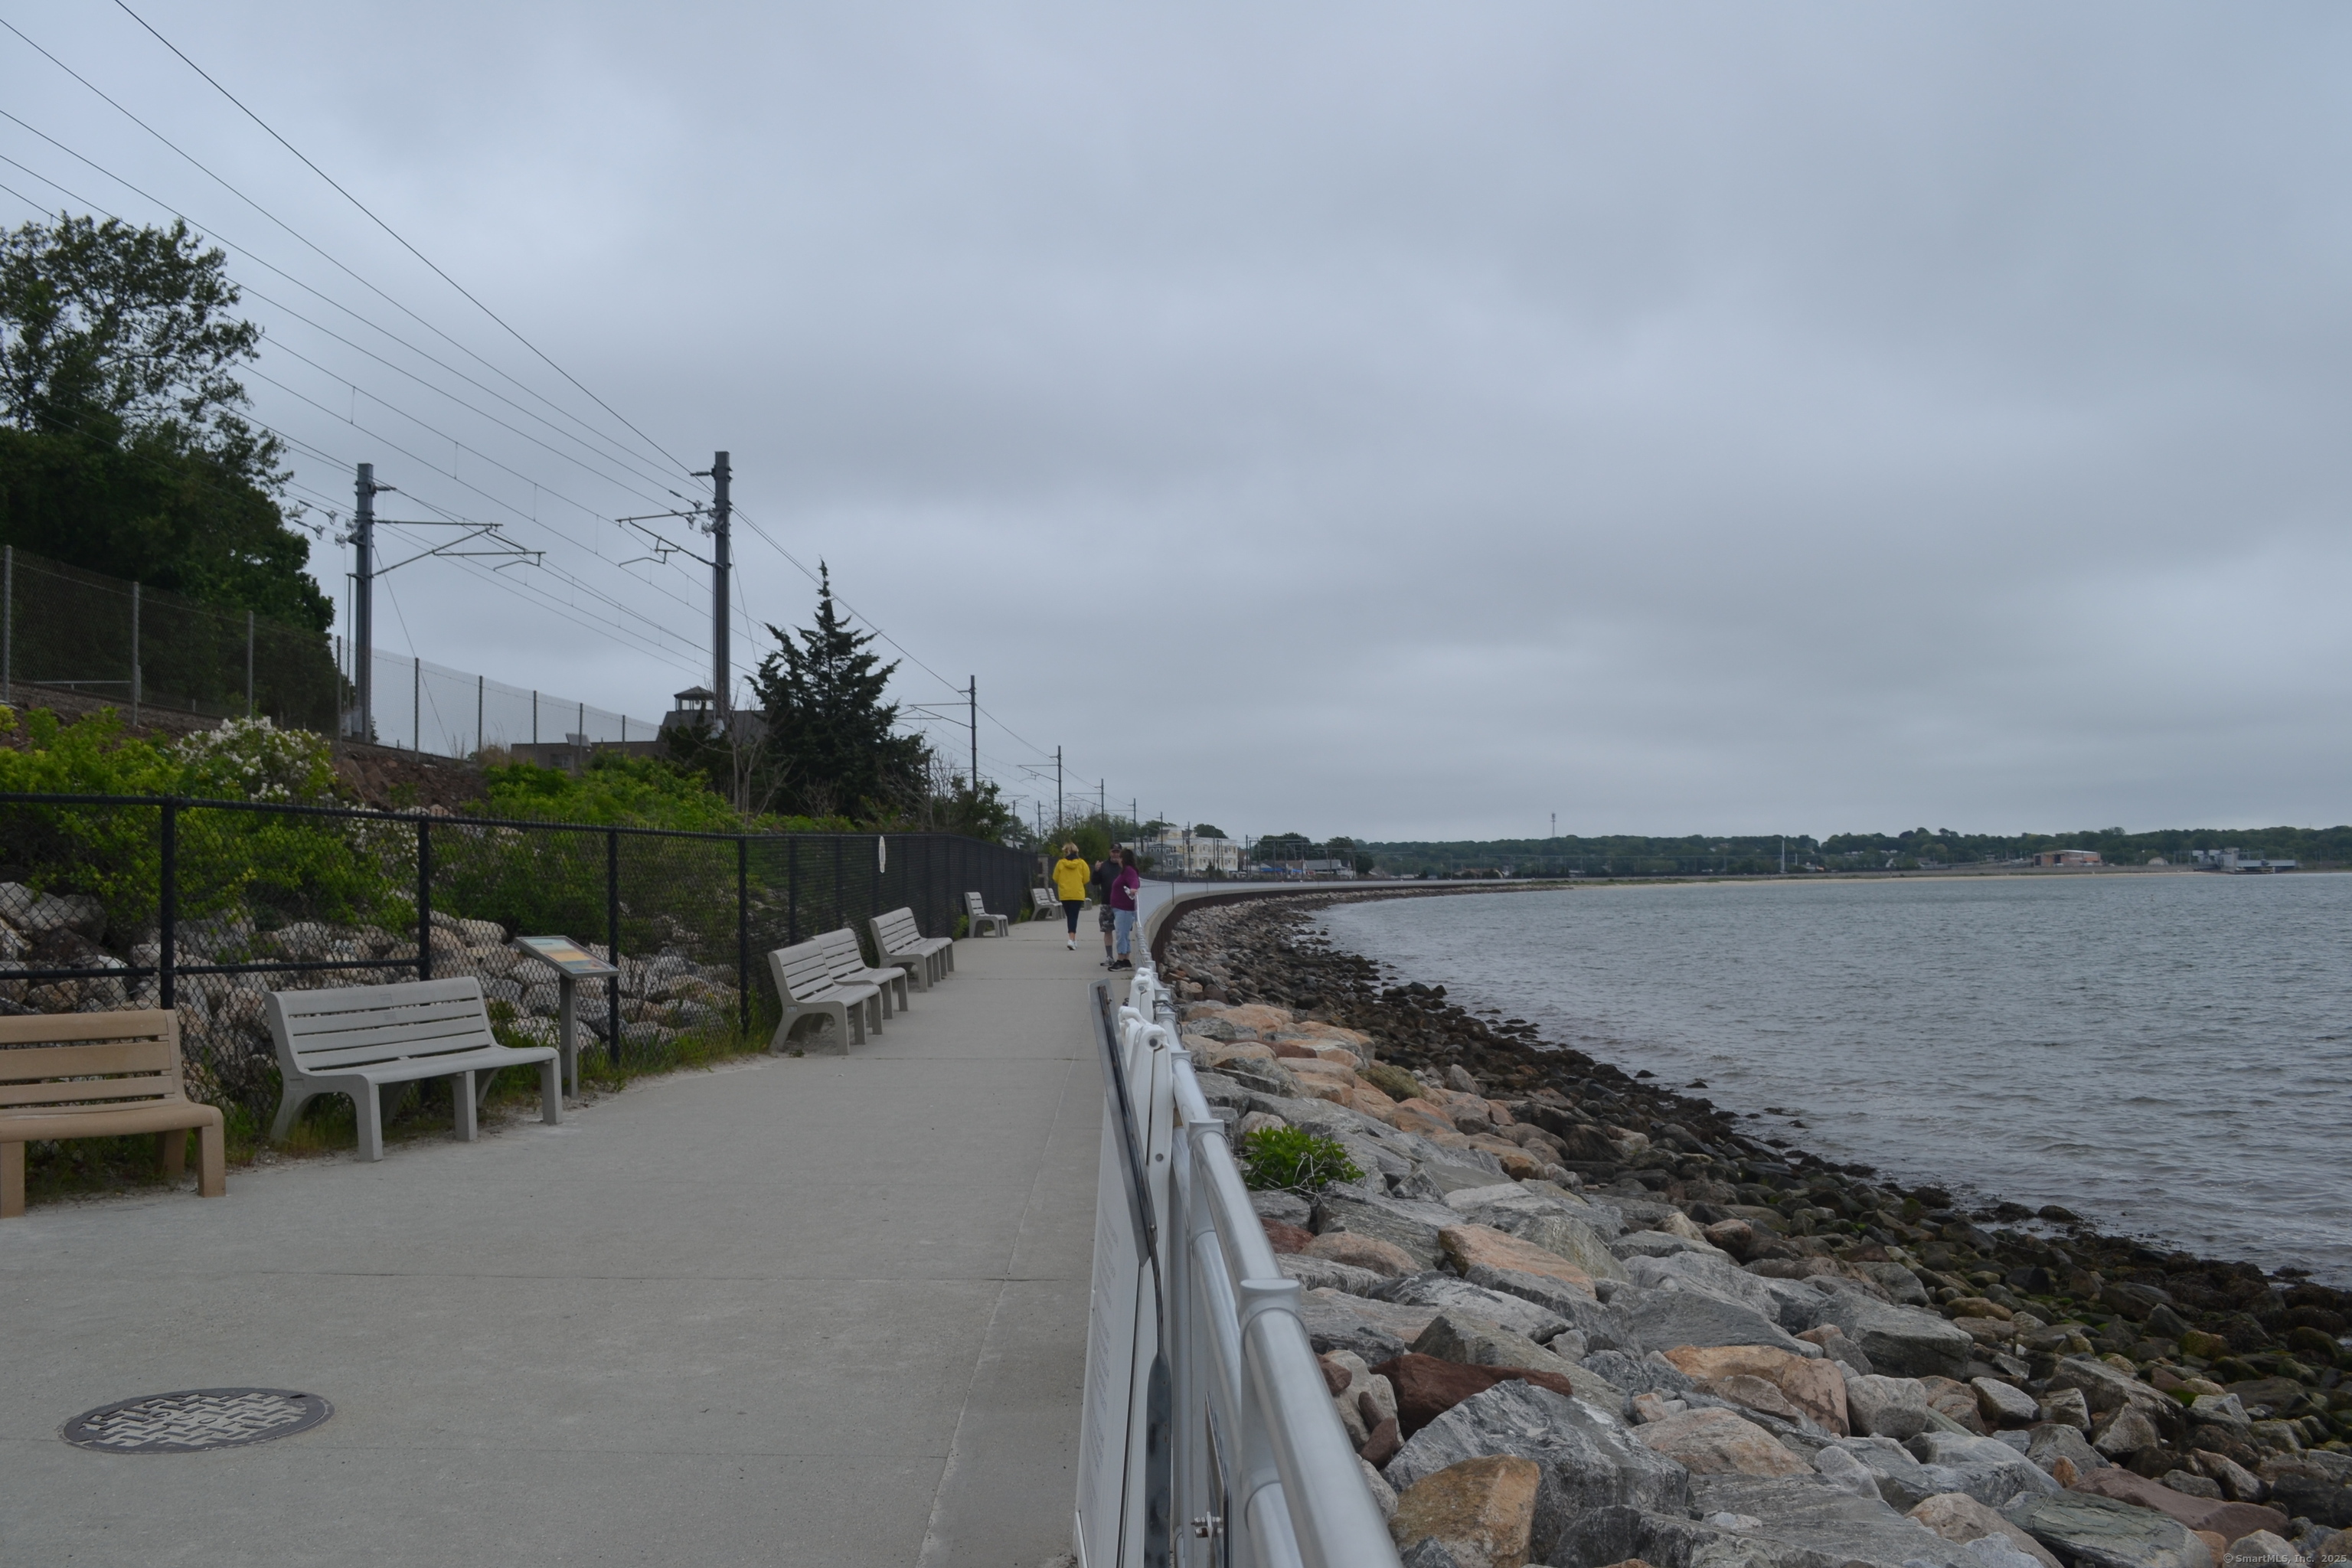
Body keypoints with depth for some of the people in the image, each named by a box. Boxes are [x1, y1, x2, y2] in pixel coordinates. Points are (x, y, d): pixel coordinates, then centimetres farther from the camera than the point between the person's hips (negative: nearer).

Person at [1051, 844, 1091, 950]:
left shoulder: (1060, 863, -4)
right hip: (1078, 894, -1)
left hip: (1065, 894, 1)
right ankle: (1072, 939, -17)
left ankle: (1073, 939, 19)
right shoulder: (1081, 863, -4)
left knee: (1070, 917, 13)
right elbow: (1086, 879, -1)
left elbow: (1055, 879, 2)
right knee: (1074, 917, -1)